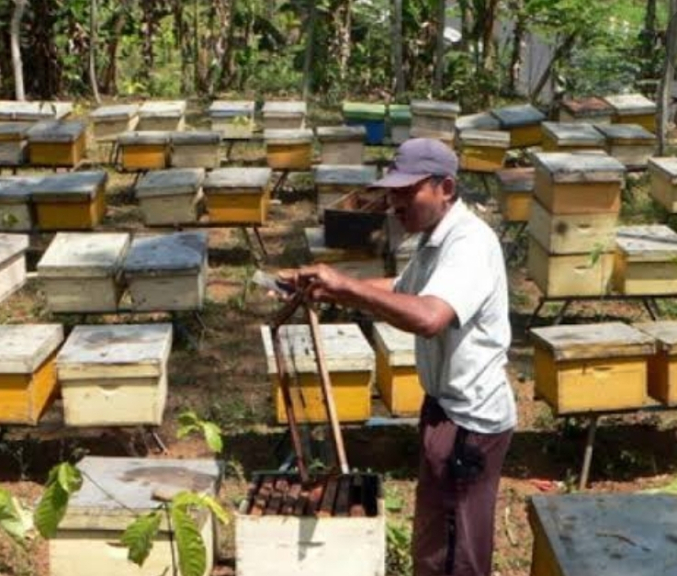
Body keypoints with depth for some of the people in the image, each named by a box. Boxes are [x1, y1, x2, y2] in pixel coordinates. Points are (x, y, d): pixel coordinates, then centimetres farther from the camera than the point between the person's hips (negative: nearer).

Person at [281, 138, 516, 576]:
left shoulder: (470, 243, -24)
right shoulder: (435, 240, 9)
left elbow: (428, 317, -40)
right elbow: (399, 294, 23)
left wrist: (345, 284, -33)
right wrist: (330, 290, 7)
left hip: (470, 419, -10)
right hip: (449, 407, 10)